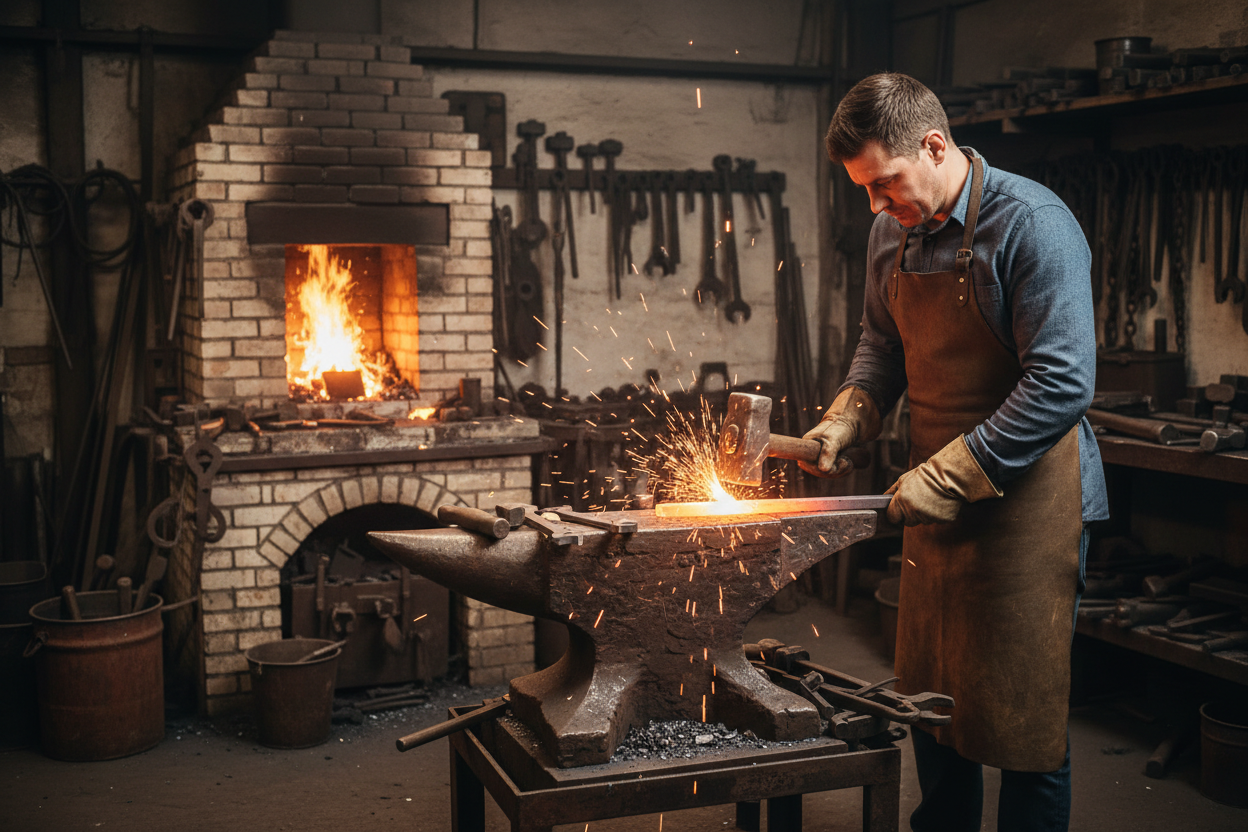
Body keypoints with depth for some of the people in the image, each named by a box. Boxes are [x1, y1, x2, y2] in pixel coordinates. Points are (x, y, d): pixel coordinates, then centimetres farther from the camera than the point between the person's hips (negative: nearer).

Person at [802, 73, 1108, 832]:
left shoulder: (1031, 223, -18)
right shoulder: (893, 233, 6)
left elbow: (1063, 384, -23)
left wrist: (952, 476, -23)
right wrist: (847, 419, 1)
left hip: (1025, 500, -7)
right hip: (938, 497, 7)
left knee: (1021, 714, 2)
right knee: (930, 697, 18)